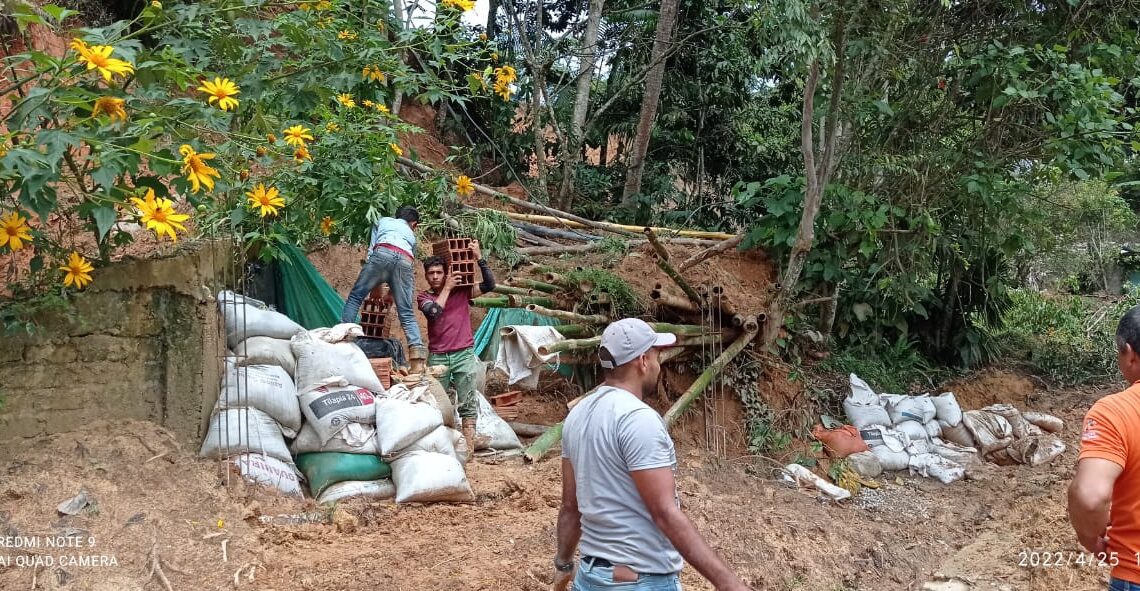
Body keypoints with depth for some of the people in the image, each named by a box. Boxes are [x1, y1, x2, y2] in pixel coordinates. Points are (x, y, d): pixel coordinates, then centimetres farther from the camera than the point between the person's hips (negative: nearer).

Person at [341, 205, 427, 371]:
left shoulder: (383, 221, 34)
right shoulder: (411, 235, 39)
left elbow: (371, 248, 25)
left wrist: (374, 288, 27)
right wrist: (392, 292, 47)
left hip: (383, 254, -2)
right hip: (405, 261, 2)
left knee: (355, 296, 7)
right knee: (406, 313, 5)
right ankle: (417, 350, -10)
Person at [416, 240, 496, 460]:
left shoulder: (462, 291, 6)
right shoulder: (423, 297, 8)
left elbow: (489, 285, -3)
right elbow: (433, 311, -12)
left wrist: (479, 258, -8)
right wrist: (447, 288, -7)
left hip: (464, 354, -1)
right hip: (437, 357, 1)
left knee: (467, 401, -4)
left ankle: (468, 443, -5)